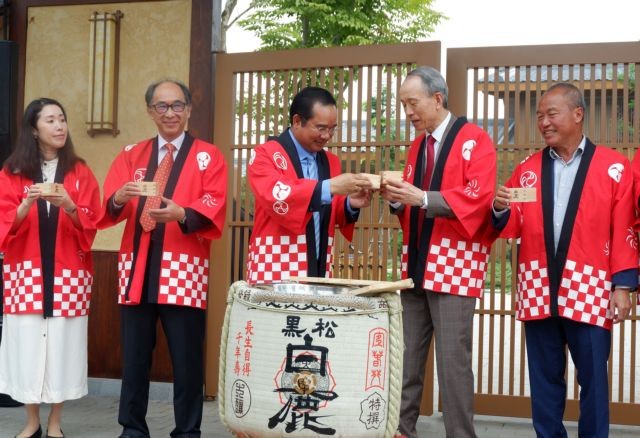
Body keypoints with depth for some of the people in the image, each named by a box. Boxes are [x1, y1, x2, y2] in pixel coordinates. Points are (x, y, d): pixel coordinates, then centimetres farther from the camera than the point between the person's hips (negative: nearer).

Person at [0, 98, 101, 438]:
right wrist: (28, 202, -21)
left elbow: (89, 224, 0)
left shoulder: (80, 173, 7)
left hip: (68, 274, 0)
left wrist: (68, 206, -20)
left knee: (63, 343, -1)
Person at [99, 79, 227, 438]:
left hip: (185, 267, -3)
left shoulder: (209, 156, 7)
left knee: (187, 357, -1)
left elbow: (213, 206, -7)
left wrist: (181, 214, -26)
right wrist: (119, 198, -20)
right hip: (137, 265, 3)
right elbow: (108, 208, 3)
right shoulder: (131, 155, 15)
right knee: (134, 354, 6)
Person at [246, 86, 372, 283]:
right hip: (274, 271, -5)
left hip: (317, 270, 5)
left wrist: (350, 205, -3)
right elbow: (275, 196, -22)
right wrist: (329, 187, -26)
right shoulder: (265, 154, -4)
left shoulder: (331, 161, 15)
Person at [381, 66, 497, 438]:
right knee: (407, 355, 9)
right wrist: (397, 197, -4)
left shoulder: (475, 140, -6)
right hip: (416, 263, 7)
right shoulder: (418, 145, 17)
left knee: (453, 359, -4)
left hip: (454, 266, -7)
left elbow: (478, 198, -17)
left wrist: (422, 197, -23)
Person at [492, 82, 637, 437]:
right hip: (538, 290, 3)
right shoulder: (527, 169, 10)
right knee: (544, 378, 10)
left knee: (592, 379, 4)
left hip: (589, 291, -3)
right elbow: (513, 228, 7)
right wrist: (501, 210, -14)